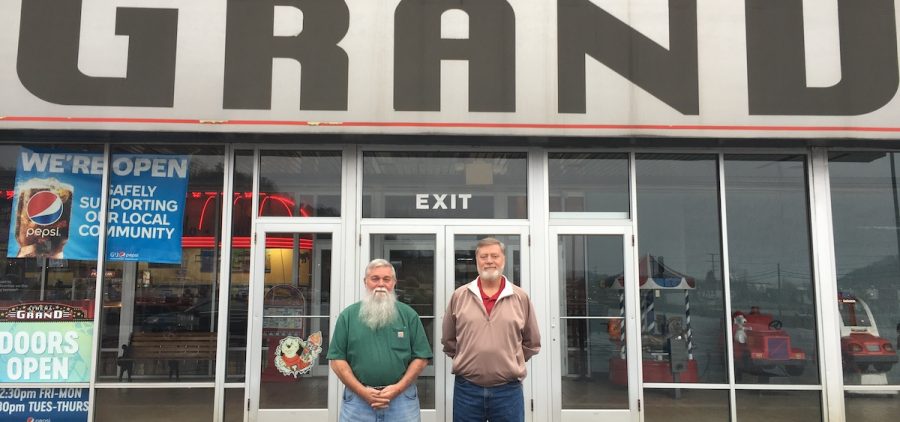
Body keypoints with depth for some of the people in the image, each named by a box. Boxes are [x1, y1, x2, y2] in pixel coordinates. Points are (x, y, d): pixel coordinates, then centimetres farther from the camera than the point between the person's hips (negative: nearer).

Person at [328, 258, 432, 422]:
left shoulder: (408, 315, 3)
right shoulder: (348, 315, 3)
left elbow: (421, 357, 1)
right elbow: (337, 359, 0)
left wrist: (398, 388, -10)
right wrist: (362, 391, -9)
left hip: (401, 398, 0)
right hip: (358, 399, 0)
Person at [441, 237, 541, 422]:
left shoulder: (521, 298, 3)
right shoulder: (459, 296, 3)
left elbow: (532, 344, 10)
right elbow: (448, 341, 12)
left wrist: (511, 363, 7)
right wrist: (465, 361, 8)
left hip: (508, 390, 0)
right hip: (466, 389, 0)